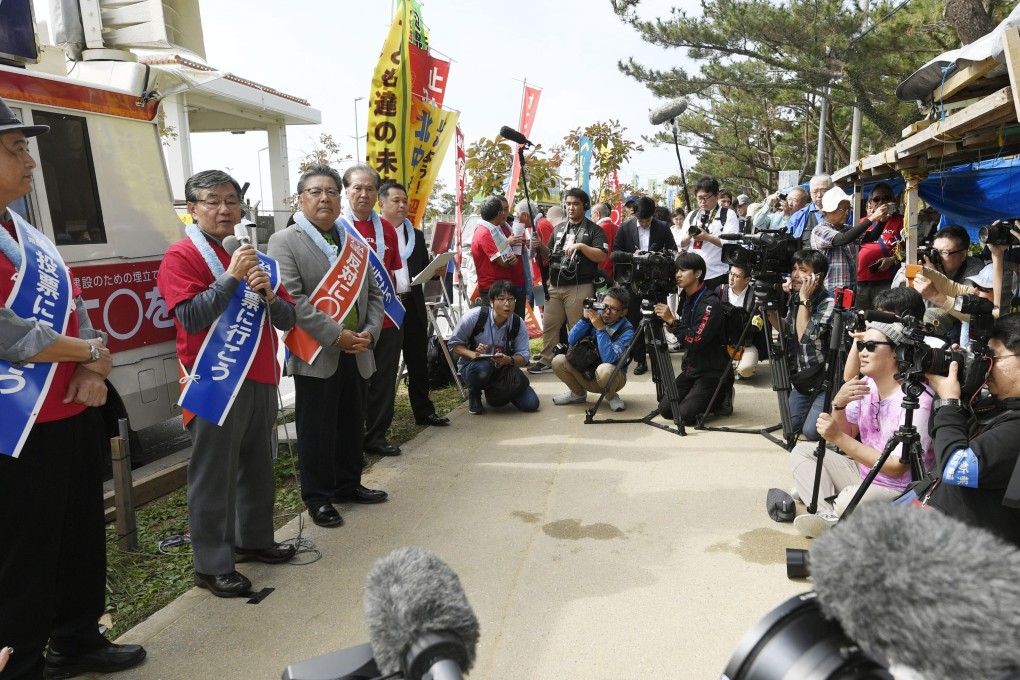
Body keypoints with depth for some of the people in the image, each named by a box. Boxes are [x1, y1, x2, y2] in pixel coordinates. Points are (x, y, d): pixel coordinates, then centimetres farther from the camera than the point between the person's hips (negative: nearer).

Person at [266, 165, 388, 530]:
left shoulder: (353, 242, 13)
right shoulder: (284, 241, -5)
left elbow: (373, 293, 13)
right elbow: (292, 300, -16)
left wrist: (370, 332, -4)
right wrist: (336, 336, -19)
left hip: (356, 353, 6)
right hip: (316, 356, -6)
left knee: (352, 425, 15)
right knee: (317, 430, 4)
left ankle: (348, 484, 31)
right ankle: (318, 497, 17)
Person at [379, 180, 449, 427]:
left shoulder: (416, 236, 15)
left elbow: (425, 271, 15)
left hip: (413, 305, 5)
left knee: (418, 363, 12)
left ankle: (424, 411, 24)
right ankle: (381, 420, 15)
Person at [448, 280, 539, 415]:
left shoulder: (518, 323, -11)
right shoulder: (474, 316, -19)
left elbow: (524, 355, -10)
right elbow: (454, 343, -10)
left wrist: (509, 360, -33)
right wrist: (473, 354, -30)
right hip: (472, 367, -3)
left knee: (531, 404, -13)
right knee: (483, 367, -42)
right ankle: (473, 394, -5)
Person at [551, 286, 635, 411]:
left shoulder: (627, 331, -19)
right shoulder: (596, 315, -8)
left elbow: (609, 359, -32)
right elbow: (572, 341, -9)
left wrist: (600, 328, -34)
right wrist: (585, 319, -21)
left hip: (612, 377, -4)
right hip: (586, 374, 4)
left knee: (604, 370, -38)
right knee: (558, 361, -18)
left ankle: (611, 397, -2)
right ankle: (578, 393, 10)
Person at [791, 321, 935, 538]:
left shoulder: (917, 400, -21)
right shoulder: (866, 384, 1)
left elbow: (896, 468, -23)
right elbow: (846, 434, 5)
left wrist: (838, 437, -25)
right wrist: (839, 404, -16)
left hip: (899, 492, -8)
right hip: (863, 474, 8)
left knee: (850, 500, -37)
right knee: (801, 451, 0)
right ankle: (830, 517, -13)